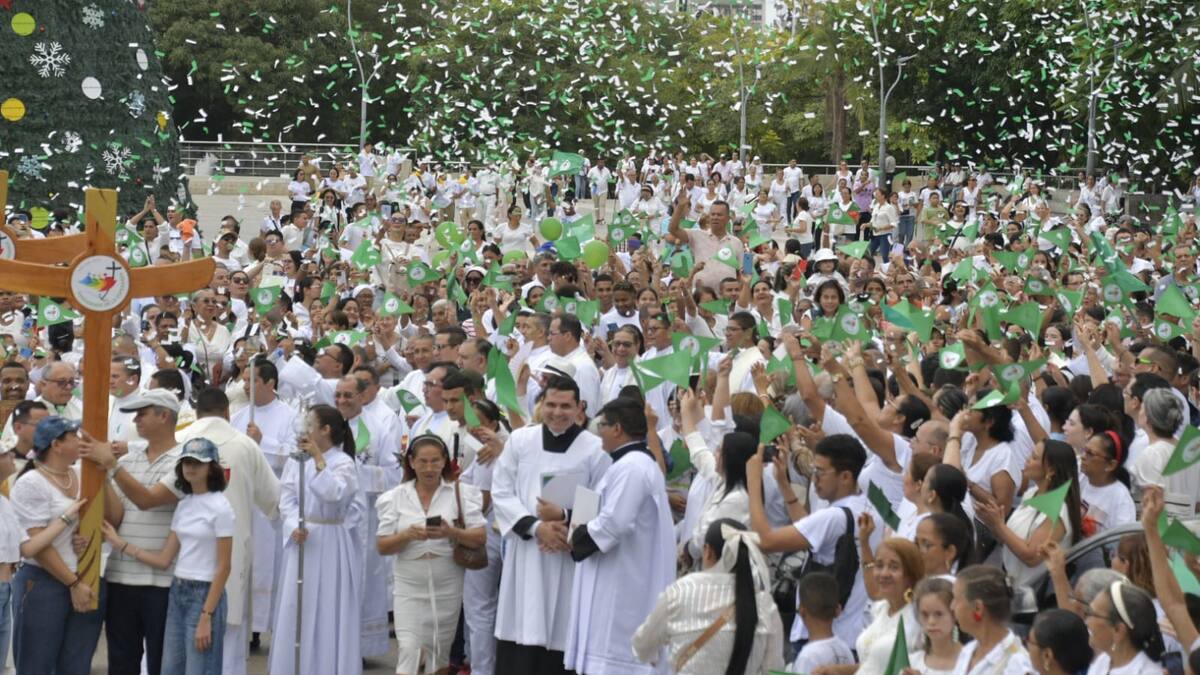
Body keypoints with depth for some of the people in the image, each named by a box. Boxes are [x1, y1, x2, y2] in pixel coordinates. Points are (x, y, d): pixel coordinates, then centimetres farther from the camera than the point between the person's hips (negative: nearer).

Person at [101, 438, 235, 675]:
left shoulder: (220, 507, -11)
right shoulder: (183, 505, 10)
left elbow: (223, 567, -12)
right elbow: (164, 559, 9)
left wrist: (206, 616, -16)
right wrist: (120, 544, 2)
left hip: (205, 594, -8)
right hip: (177, 593, 8)